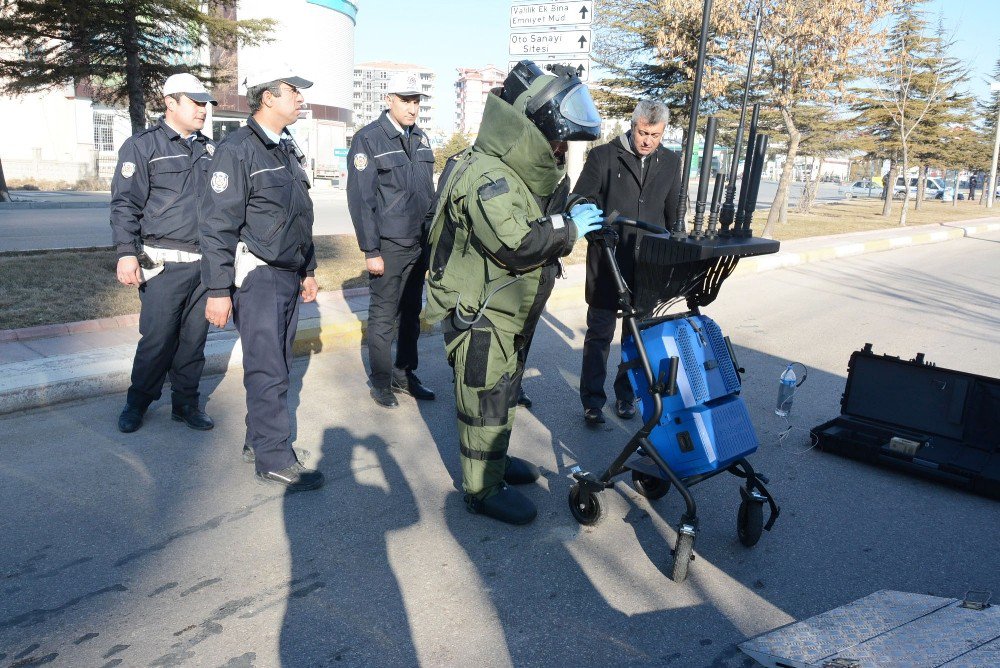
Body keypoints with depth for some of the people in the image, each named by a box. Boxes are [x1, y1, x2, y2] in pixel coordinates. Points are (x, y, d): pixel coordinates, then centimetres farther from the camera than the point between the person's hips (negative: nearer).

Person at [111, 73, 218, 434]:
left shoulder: (210, 149, 15)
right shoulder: (142, 145, -1)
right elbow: (125, 204, -6)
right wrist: (126, 254, -15)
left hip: (206, 264, 5)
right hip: (164, 265, -5)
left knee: (194, 339, 10)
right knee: (156, 339, -1)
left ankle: (186, 403, 23)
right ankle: (137, 404, 19)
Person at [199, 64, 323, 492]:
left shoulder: (287, 149, 15)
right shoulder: (238, 150, -11)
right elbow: (218, 225, -14)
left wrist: (308, 271, 22)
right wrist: (218, 291, -17)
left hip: (288, 276, 8)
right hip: (257, 276, -8)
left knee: (276, 365, 13)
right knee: (267, 370, -4)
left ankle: (258, 439, 27)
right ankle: (274, 459, 5)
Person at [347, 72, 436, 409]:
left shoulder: (419, 138, 11)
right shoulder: (369, 139, -9)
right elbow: (360, 199, -12)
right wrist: (370, 251, -14)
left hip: (419, 243, 6)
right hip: (388, 246, -6)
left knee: (411, 314, 13)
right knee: (383, 317, 4)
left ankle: (404, 374, 27)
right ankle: (381, 383, 17)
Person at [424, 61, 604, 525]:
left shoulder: (513, 170, 11)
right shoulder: (486, 176, -24)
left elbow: (531, 223, 19)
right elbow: (517, 244, -33)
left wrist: (570, 221, 2)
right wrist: (569, 227, -21)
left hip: (504, 313, 10)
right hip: (479, 316, -10)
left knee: (503, 392, 22)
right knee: (486, 401, 2)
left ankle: (495, 460, 41)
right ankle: (484, 490, 17)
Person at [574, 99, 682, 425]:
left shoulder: (670, 162, 9)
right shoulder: (603, 156, -3)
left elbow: (674, 213, 16)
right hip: (607, 262, -3)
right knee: (600, 333, 2)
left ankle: (626, 395, 27)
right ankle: (592, 401, 13)